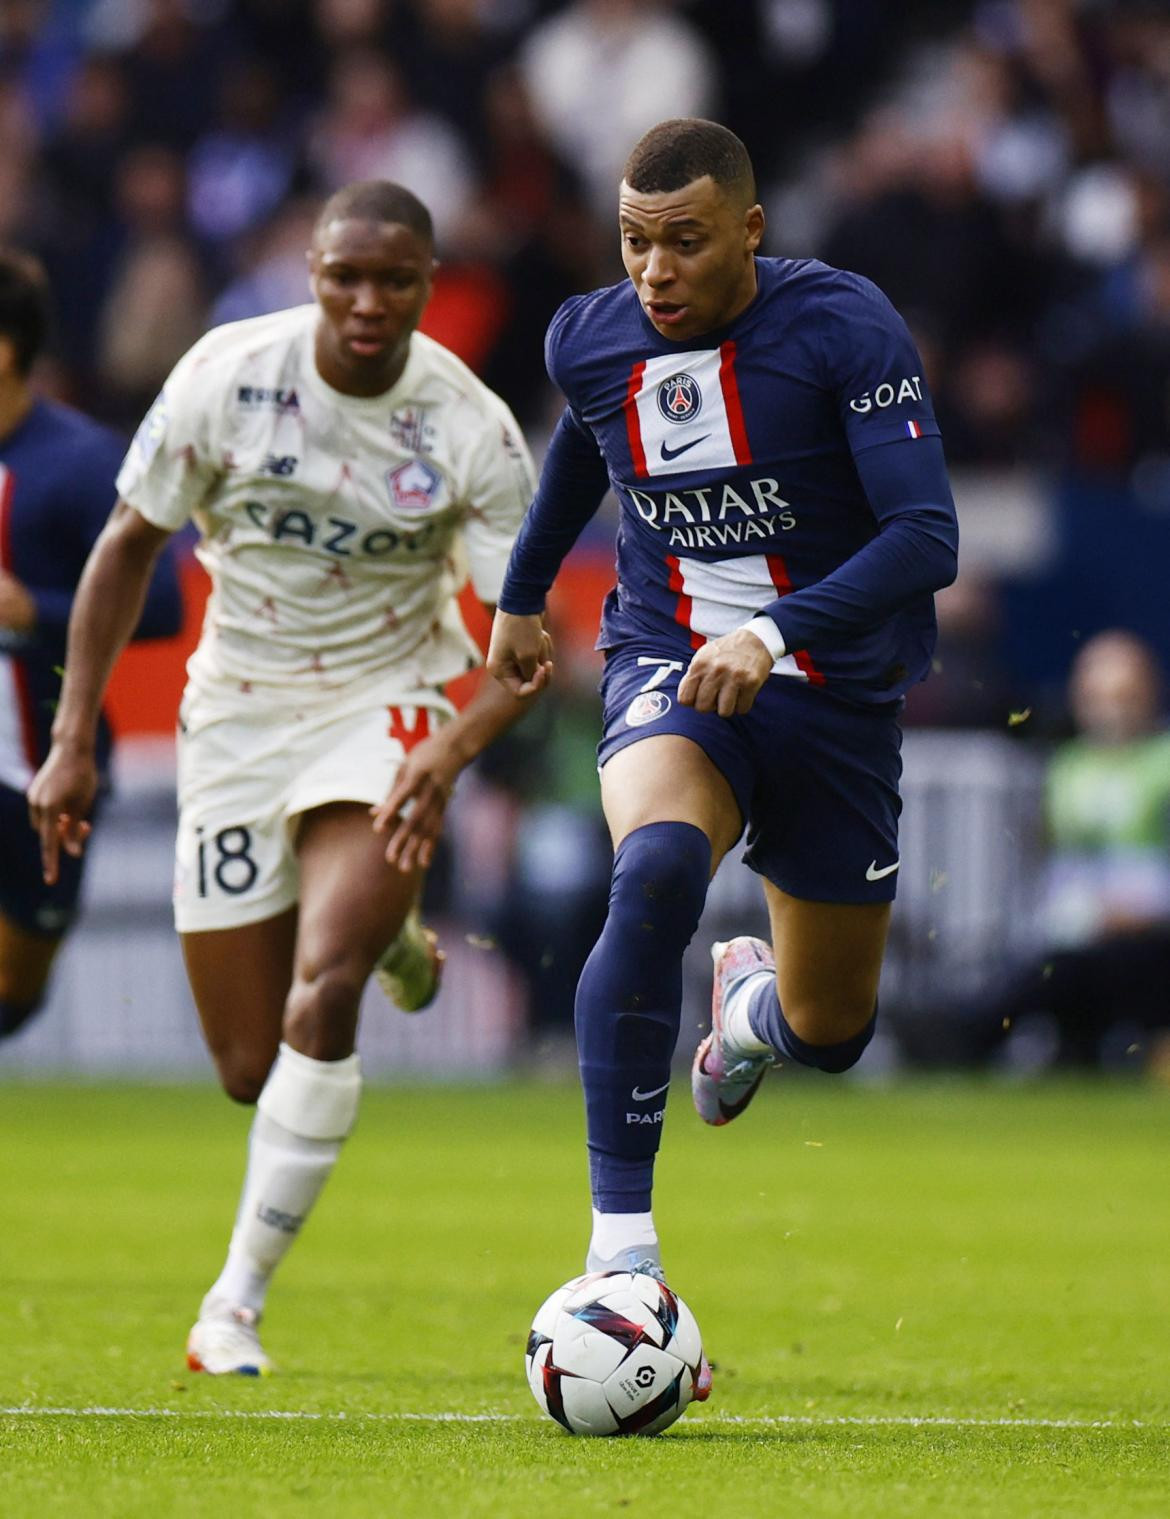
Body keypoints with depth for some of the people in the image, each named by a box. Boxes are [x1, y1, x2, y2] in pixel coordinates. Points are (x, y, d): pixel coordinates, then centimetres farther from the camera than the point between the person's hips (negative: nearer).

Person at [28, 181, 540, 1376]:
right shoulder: (228, 375, -13)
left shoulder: (469, 429, -14)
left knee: (321, 990, -25)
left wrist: (449, 752, -32)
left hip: (383, 707, -2)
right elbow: (129, 546, -1)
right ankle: (385, 933, 40)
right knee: (252, 1072, 3)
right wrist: (71, 738, -4)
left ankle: (236, 1303, -17)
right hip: (236, 711, 2)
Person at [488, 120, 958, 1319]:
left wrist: (777, 632, -36)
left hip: (836, 694, 0)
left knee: (828, 1032, 12)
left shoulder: (845, 328, -17)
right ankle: (620, 1242, -34)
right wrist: (522, 592, 32)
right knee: (656, 869, -35)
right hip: (670, 675, 0)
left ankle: (749, 1001, 55)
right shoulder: (588, 340, -5)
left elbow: (926, 538, -24)